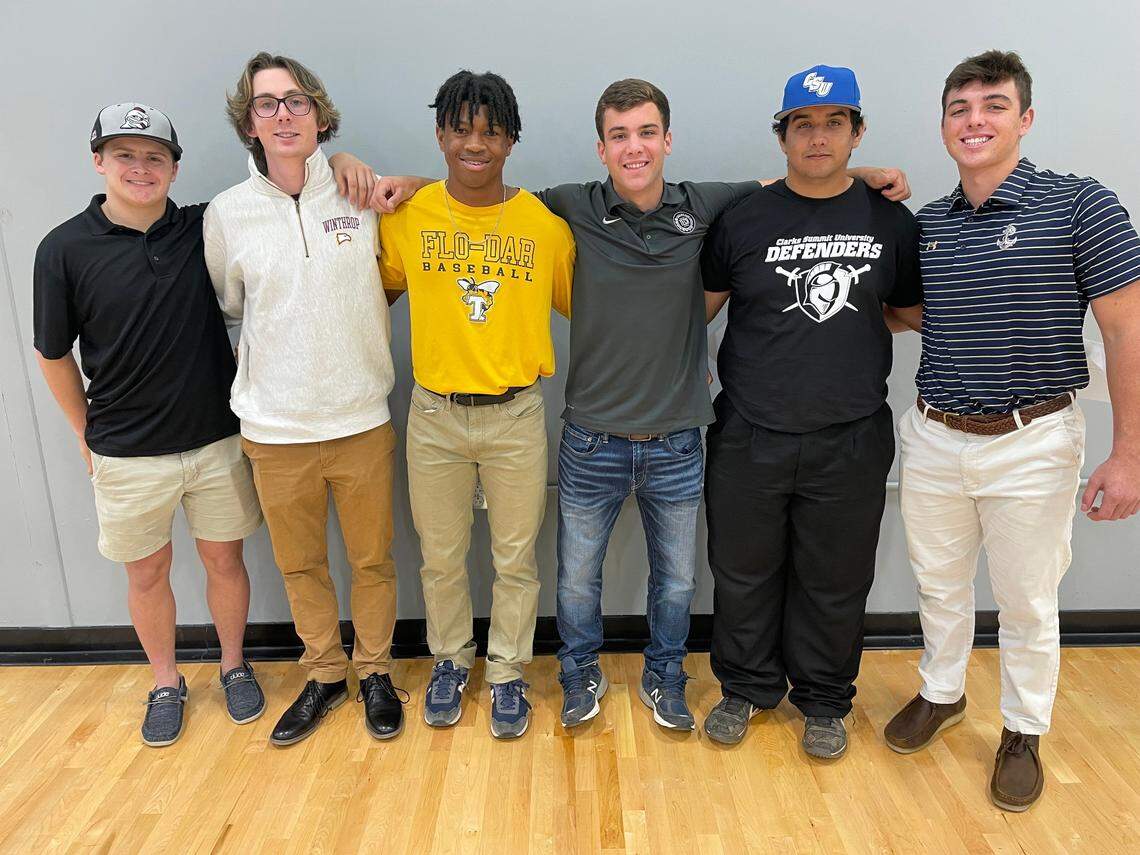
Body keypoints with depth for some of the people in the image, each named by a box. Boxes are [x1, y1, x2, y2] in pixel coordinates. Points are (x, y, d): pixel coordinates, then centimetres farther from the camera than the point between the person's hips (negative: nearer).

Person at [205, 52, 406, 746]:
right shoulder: (227, 213, -1)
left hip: (362, 421, -1)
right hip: (274, 429, 1)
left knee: (373, 560, 13)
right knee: (300, 565, 16)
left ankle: (375, 672, 36)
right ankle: (325, 675, 38)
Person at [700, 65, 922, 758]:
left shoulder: (891, 221, 3)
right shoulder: (744, 220, 0)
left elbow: (913, 309, 16)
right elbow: (699, 308, 8)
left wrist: (849, 321, 0)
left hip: (851, 441, 1)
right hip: (750, 435, 0)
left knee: (835, 582, 13)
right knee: (744, 572, 12)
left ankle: (824, 701, 35)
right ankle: (747, 688, 35)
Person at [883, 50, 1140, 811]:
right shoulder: (925, 224, 3)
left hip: (1032, 443, -4)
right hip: (934, 440, 4)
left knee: (1027, 604, 11)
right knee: (939, 586, 19)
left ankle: (1024, 733, 33)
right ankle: (942, 694, 42)